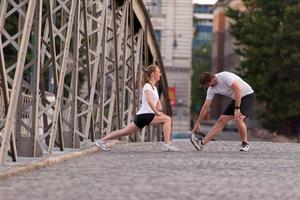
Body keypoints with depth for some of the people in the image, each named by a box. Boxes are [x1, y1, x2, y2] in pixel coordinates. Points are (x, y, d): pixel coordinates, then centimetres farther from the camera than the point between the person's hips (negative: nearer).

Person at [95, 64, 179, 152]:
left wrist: (159, 111, 11)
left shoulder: (154, 87, 21)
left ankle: (102, 141, 15)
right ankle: (167, 145, -19)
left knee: (125, 132, 11)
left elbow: (158, 102, 29)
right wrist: (157, 112, -21)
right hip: (144, 115, -9)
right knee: (167, 119, -17)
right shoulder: (147, 86, -9)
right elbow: (149, 101, -24)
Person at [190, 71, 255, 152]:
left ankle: (245, 144, -7)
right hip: (235, 99, 7)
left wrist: (237, 109, -28)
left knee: (238, 119, -26)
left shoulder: (224, 76, -26)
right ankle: (202, 142, -1)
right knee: (221, 121, 1)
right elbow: (206, 107, 3)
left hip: (247, 95, -7)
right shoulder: (211, 89, -2)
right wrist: (197, 124, 4)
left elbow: (238, 90, -30)